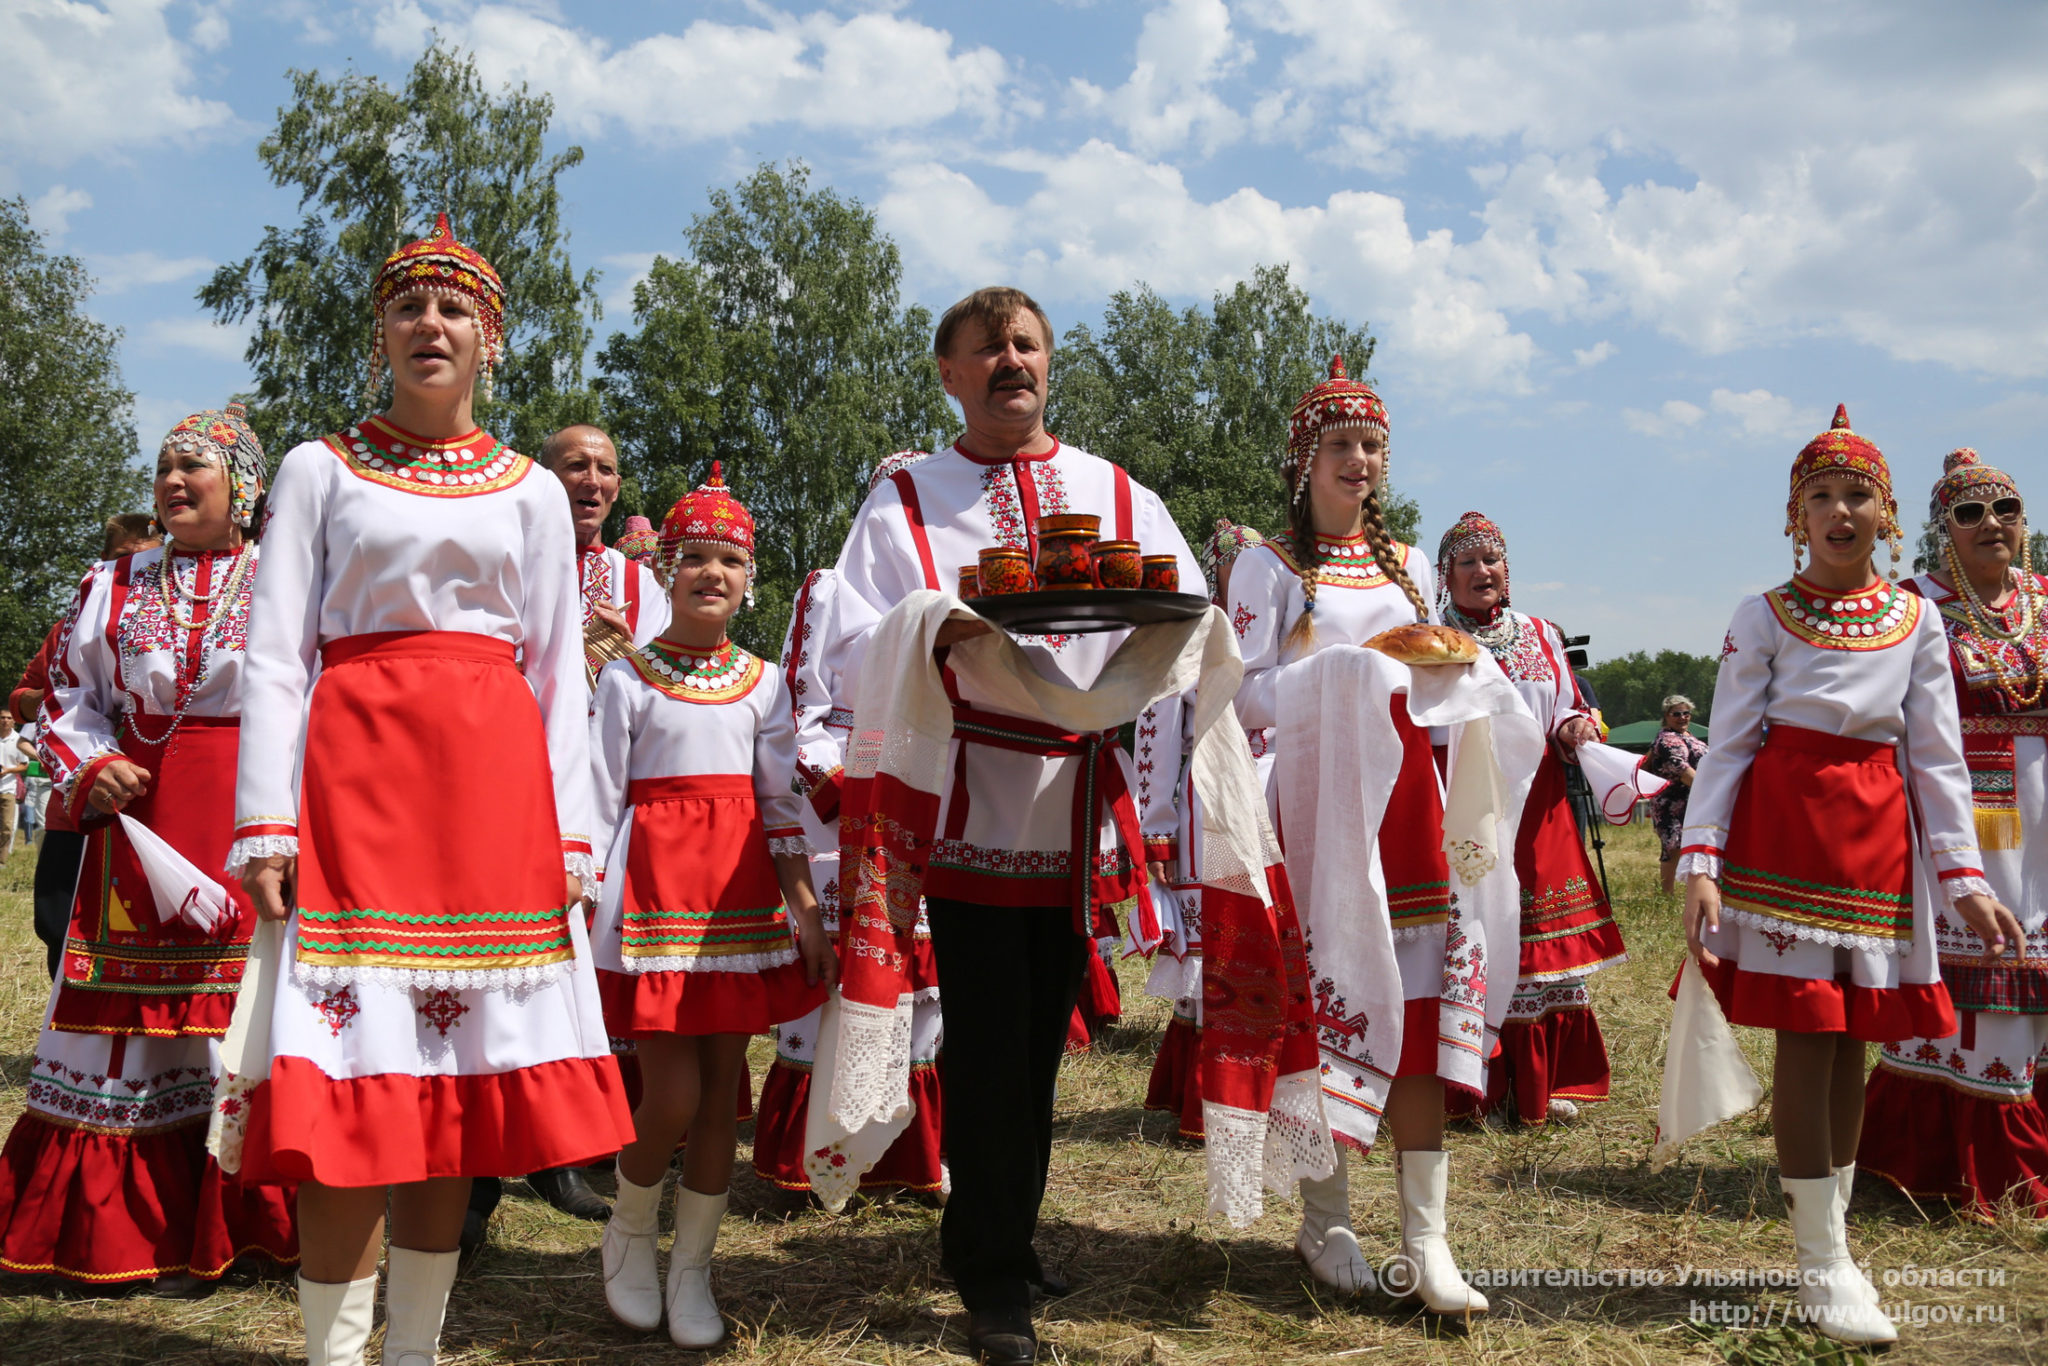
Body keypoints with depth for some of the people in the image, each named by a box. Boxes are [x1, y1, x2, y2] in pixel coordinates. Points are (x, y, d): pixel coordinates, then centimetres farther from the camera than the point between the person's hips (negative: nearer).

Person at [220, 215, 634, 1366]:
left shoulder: (532, 491, 15)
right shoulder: (321, 470, 11)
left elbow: (561, 674, 12)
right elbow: (276, 654, 4)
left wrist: (569, 833, 3)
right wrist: (267, 821, -7)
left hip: (494, 777, 2)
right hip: (354, 763, -2)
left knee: (460, 1070, 3)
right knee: (350, 1072, -7)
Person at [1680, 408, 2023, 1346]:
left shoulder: (1918, 620, 7)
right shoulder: (1764, 617, 0)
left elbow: (1937, 758, 8)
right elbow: (1728, 745, -3)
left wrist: (1964, 880, 2)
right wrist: (1701, 862, -13)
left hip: (1879, 838, 3)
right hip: (1784, 827, -3)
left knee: (1853, 1040, 8)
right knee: (1805, 1038, -5)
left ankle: (1829, 1228, 23)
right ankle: (1824, 1265, 4)